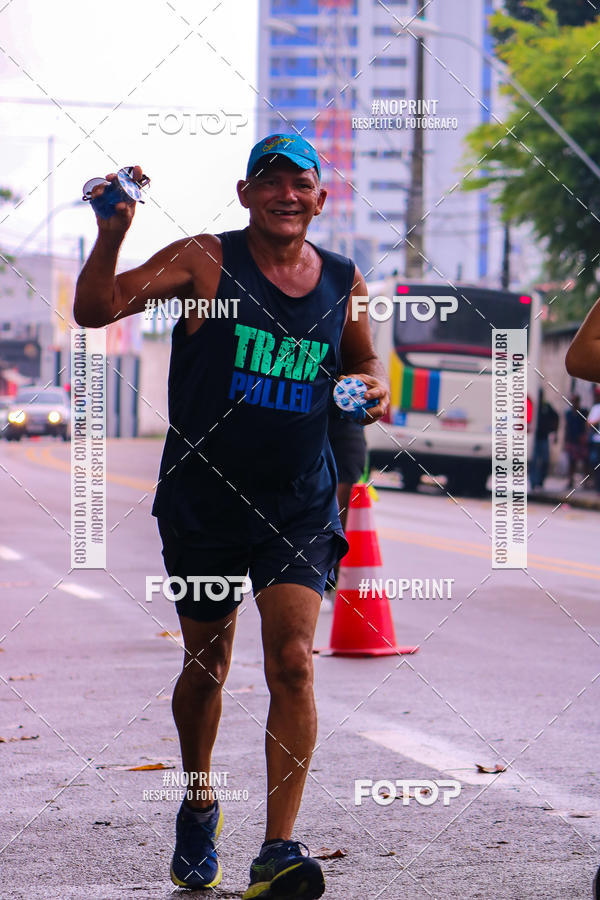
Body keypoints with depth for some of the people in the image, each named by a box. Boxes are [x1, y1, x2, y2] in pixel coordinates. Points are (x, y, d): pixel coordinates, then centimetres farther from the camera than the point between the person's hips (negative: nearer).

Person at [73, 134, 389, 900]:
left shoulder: (344, 285, 3)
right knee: (206, 663, 12)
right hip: (204, 500, -1)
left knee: (293, 663, -13)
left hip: (299, 506, 1)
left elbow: (362, 358, 21)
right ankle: (198, 806, 39)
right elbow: (95, 310, -16)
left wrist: (374, 389, -1)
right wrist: (112, 234, -31)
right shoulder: (204, 263, -7)